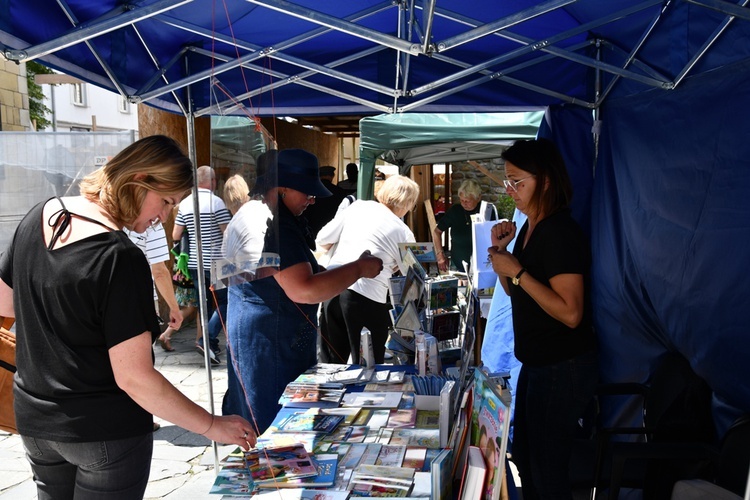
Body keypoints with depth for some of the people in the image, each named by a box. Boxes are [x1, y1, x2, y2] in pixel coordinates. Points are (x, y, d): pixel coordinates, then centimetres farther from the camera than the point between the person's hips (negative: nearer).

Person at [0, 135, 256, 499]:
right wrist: (213, 426, -18)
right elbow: (134, 378, -26)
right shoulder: (121, 260, -27)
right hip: (106, 432, -7)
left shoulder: (39, 217, -4)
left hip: (35, 421, 7)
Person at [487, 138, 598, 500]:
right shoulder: (530, 227, 7)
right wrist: (501, 249, 0)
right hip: (537, 362, 10)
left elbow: (570, 313, -29)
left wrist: (517, 271, -26)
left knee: (547, 469, 6)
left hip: (564, 368, -10)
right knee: (523, 455, 23)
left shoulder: (561, 233, -23)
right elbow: (514, 291, 16)